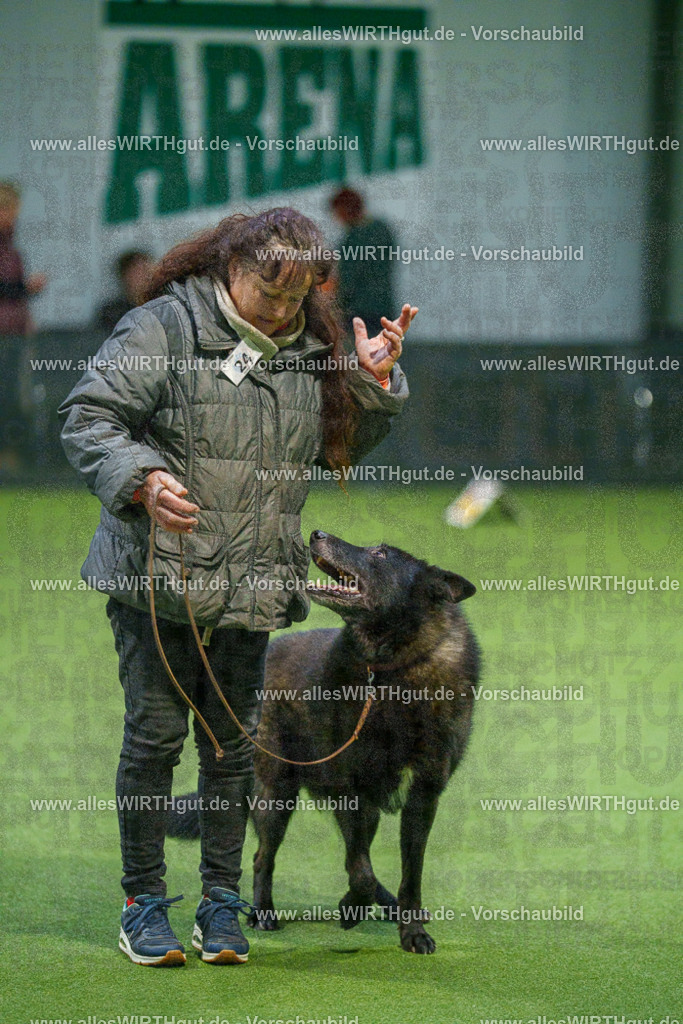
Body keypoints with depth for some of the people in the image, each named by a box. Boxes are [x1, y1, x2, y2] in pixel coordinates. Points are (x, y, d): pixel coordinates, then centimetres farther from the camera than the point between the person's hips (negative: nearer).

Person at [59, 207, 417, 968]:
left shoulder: (309, 351, 10)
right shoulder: (162, 330, -7)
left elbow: (341, 448, 22)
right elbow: (88, 419, -9)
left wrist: (375, 383, 6)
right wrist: (142, 479, -25)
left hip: (253, 589, 4)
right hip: (157, 581, -4)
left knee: (232, 740, 8)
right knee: (155, 734, 0)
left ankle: (221, 900, 17)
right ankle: (143, 899, 12)